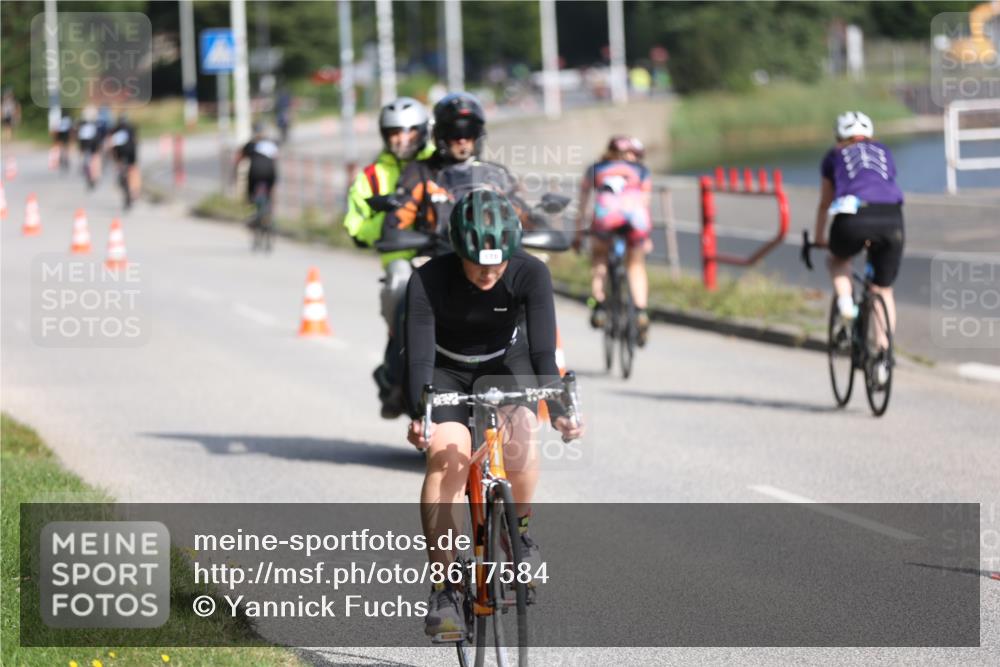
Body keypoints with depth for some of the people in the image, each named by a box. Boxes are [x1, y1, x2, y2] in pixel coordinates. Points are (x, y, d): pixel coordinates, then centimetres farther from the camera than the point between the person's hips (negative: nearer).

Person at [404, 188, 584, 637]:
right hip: (447, 370, -1)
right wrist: (418, 417, -50)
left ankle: (518, 531, 0)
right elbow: (419, 356, -35)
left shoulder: (531, 275, -27)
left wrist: (558, 411, -45)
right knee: (445, 453, -25)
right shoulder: (428, 281, -30)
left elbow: (543, 350, -31)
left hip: (505, 363, 1)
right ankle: (444, 589, -20)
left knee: (518, 436, -29)